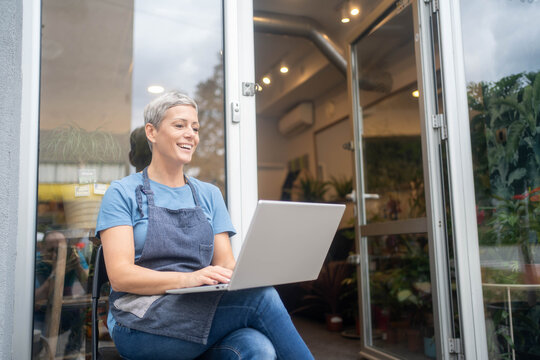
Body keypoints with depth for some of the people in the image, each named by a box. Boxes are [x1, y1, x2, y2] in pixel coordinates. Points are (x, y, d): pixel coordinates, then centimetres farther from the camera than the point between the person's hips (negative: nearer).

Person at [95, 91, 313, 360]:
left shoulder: (209, 195, 17)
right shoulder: (122, 193, 4)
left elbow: (225, 263, 10)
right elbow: (120, 275, -8)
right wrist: (187, 279, -24)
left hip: (202, 312, 4)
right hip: (142, 324, -3)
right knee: (261, 297, -26)